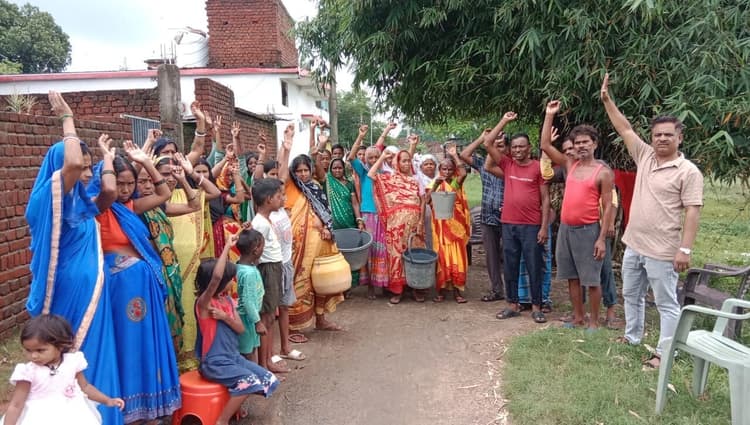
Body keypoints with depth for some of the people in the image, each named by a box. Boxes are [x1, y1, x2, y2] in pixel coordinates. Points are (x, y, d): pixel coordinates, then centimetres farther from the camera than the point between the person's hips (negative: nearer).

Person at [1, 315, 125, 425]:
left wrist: (107, 401, 7)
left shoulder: (72, 361, -7)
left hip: (72, 414, 2)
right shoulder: (28, 371, -14)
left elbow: (84, 386, 8)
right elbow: (16, 405, -9)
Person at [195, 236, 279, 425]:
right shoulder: (203, 302, -15)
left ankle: (234, 403, 15)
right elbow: (215, 278, -34)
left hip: (234, 357, 8)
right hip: (215, 363, -8)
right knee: (250, 381, -27)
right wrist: (227, 246, -29)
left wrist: (224, 317, -15)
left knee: (270, 380, -2)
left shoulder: (228, 301, 8)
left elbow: (241, 328, 4)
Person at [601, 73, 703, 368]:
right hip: (633, 245, 7)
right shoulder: (645, 156, 5)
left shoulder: (689, 172, -11)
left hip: (662, 251, -7)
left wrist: (685, 249, -20)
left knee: (666, 304, 5)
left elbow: (692, 212, -14)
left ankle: (664, 353, 14)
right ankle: (632, 337, 38)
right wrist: (606, 99, 3)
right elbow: (624, 129, 8)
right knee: (631, 295, 20)